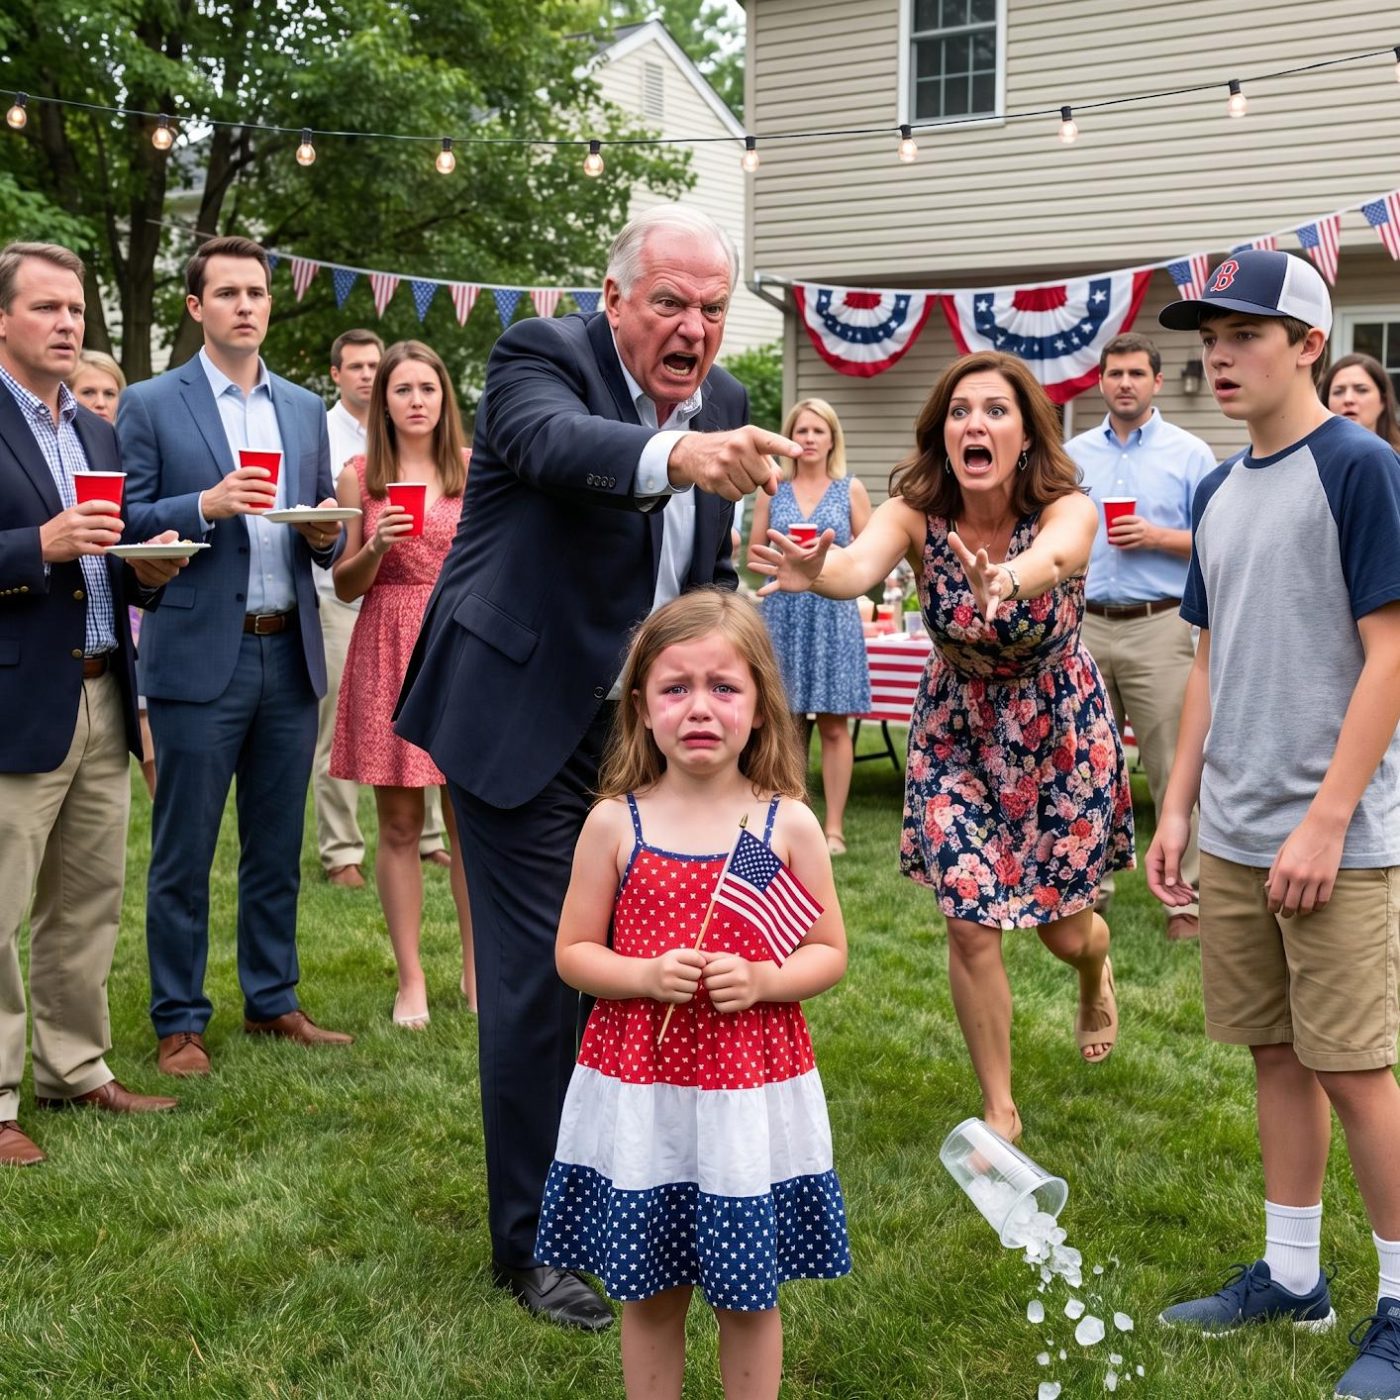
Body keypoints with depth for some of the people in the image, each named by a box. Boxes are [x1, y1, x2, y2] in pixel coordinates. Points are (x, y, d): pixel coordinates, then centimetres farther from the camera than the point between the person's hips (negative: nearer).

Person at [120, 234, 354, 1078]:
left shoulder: (306, 410, 14)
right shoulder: (151, 406, 0)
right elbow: (128, 526, -5)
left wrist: (326, 533, -7)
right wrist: (206, 506, -19)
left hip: (290, 657, 4)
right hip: (200, 658, -4)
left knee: (278, 848, 12)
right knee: (183, 854, 3)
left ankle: (273, 1001, 25)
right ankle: (179, 1021, 14)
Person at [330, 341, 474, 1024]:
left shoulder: (476, 468, 5)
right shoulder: (360, 475, 5)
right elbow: (346, 585, 6)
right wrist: (376, 545, -12)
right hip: (389, 652, 0)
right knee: (399, 824, 2)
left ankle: (476, 969, 15)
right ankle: (410, 980, 11)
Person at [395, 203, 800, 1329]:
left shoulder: (724, 403, 5)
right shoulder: (543, 356, -14)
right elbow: (559, 440, -39)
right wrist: (677, 453, -58)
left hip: (641, 732, 6)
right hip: (528, 724, -6)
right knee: (540, 979, -3)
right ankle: (533, 1242, 13)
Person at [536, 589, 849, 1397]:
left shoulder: (789, 824, -4)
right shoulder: (615, 823, -4)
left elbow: (831, 953, 2)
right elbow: (572, 953, 2)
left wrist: (762, 980, -17)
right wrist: (645, 975, -17)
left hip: (754, 1094, 0)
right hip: (638, 1091, 1)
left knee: (749, 1295, 12)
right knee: (649, 1291, 14)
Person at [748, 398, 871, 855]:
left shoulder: (851, 490, 5)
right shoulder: (773, 490, 9)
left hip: (833, 612, -2)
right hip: (782, 611, 2)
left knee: (834, 726, -1)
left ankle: (834, 827, 4)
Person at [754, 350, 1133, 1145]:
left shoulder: (1067, 508, -26)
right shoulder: (918, 514, -22)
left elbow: (1053, 557, -51)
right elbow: (862, 564, -44)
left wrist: (1003, 582, -74)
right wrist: (816, 572, -69)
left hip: (1060, 729, -1)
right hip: (957, 732, 1)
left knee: (1062, 927, 9)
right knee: (972, 924, -6)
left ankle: (1097, 973, 50)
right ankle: (1000, 1110, 16)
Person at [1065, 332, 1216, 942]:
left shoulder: (1190, 454, 2)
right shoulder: (1073, 456, 12)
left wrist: (1156, 537, -14)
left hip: (1159, 628, -3)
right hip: (1086, 627, 3)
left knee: (1174, 770, -3)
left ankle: (1185, 896, 4)